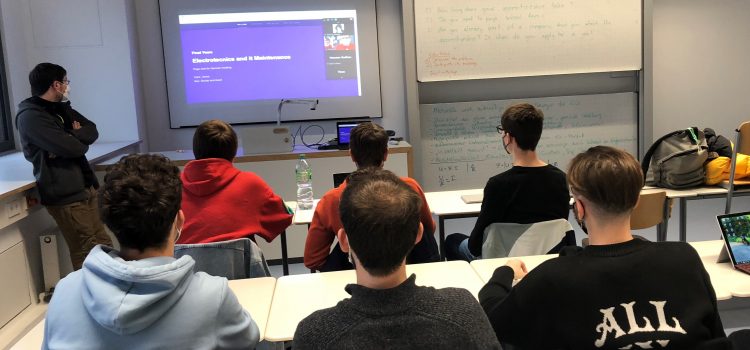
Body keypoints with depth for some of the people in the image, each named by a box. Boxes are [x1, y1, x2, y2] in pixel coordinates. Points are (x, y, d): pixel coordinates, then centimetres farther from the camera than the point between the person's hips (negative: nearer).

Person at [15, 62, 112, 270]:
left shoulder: (60, 108, 16)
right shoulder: (30, 116, -13)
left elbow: (92, 131, 6)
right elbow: (72, 148, -21)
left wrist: (72, 138, -13)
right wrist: (78, 139, 2)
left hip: (84, 187, 9)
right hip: (65, 193, -9)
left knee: (104, 246, 13)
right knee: (87, 253, -3)